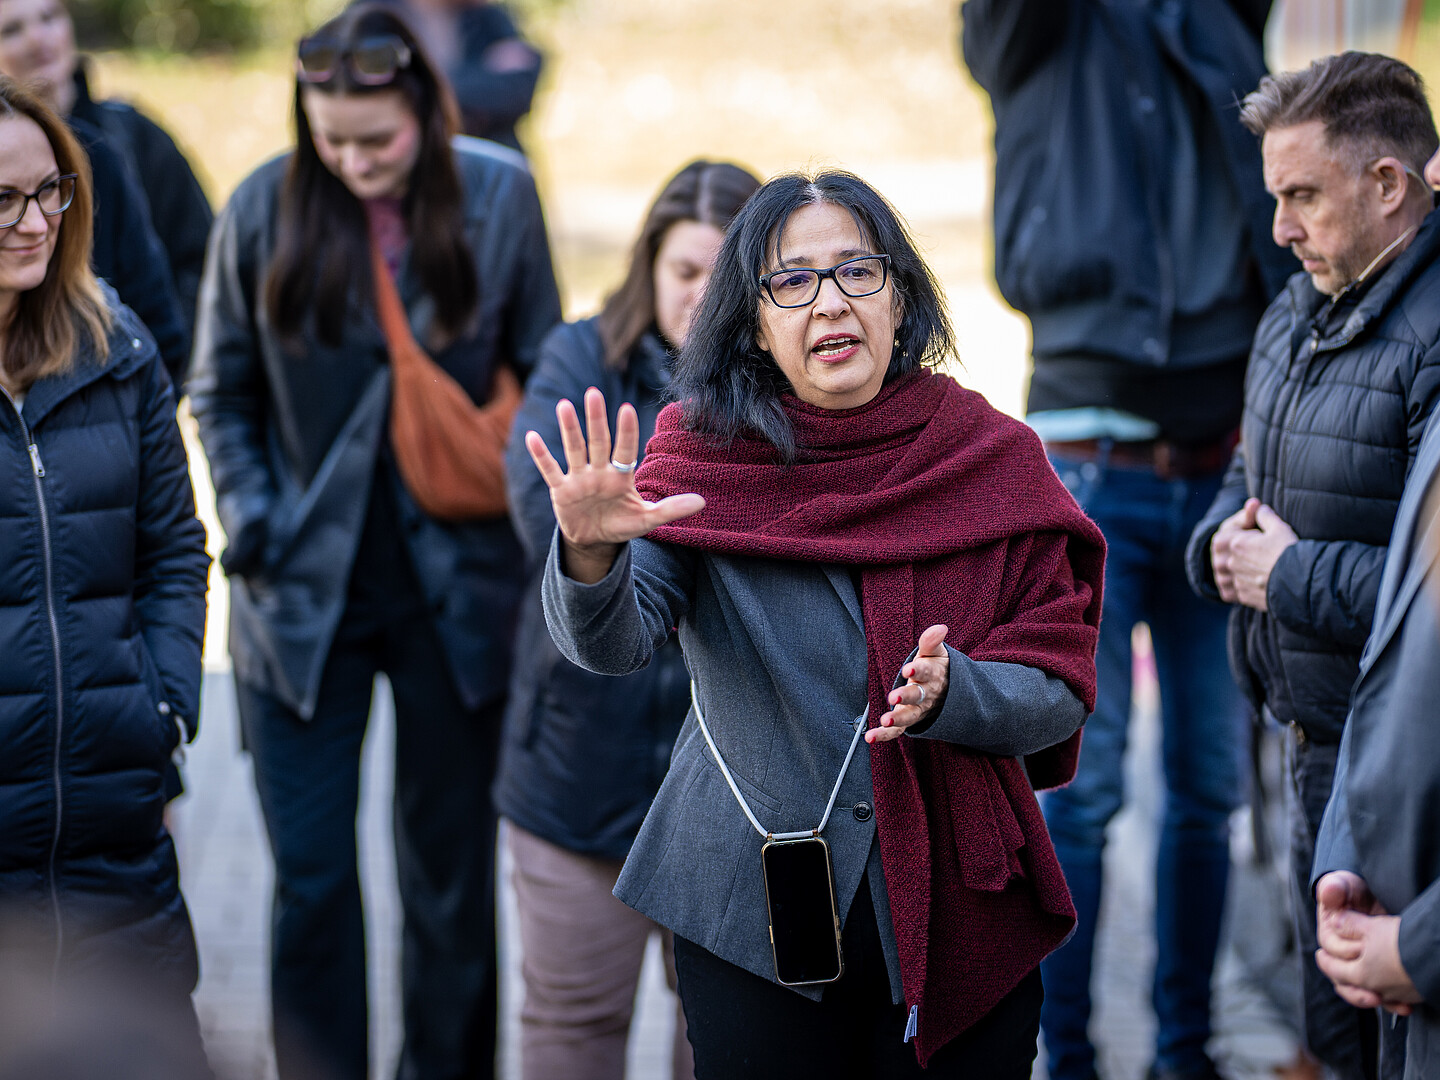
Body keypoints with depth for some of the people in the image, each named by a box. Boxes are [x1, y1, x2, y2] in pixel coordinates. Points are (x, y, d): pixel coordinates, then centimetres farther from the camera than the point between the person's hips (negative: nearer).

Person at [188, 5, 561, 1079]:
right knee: (310, 877, 2)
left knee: (451, 868, 12)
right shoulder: (263, 208, -5)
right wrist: (255, 530, -4)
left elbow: (544, 376, 6)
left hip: (456, 585, 1)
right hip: (304, 591, 0)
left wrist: (524, 509, -1)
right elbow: (222, 394, 4)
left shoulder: (499, 197, -4)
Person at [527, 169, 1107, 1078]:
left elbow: (1059, 689, -2)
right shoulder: (703, 456, -4)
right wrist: (592, 555, -40)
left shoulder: (994, 458, -2)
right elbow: (610, 644, -19)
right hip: (752, 915, -1)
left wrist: (948, 693, -22)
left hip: (958, 914, 1)